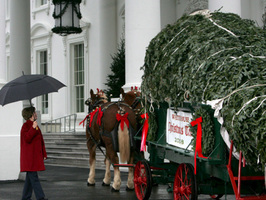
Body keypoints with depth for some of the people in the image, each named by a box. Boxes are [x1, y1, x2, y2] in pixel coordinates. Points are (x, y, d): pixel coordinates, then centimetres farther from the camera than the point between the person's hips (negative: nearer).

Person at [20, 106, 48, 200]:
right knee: (34, 177, -9)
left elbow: (41, 140, 20)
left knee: (30, 177, 12)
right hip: (29, 157, -9)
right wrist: (33, 128, -27)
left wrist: (44, 154, 18)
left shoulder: (35, 125, 17)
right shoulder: (26, 126, -9)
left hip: (36, 156, 9)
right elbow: (27, 139, -22)